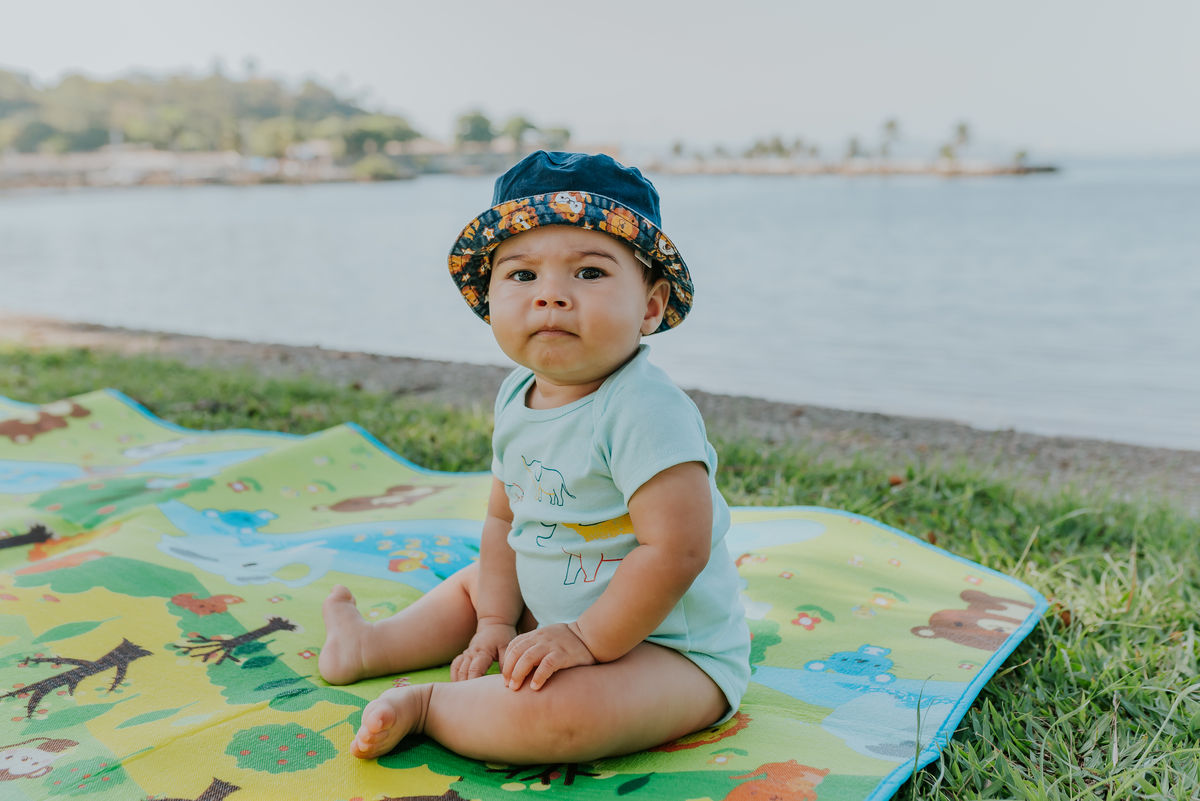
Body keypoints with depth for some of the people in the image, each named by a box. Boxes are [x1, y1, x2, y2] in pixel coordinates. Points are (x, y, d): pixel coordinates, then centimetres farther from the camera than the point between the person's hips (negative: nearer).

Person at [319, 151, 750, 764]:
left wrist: (588, 641, -25)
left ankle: (426, 706, -8)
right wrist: (497, 625, 8)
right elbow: (505, 517, 12)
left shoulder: (646, 409, -28)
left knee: (553, 712, -33)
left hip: (669, 648, -8)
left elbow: (676, 549, -31)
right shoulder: (516, 398, 1)